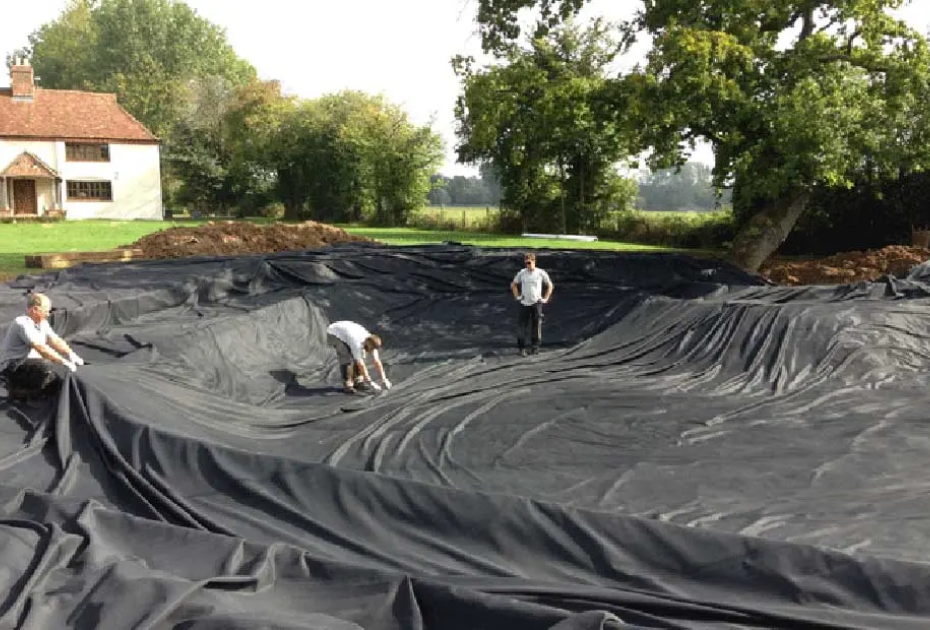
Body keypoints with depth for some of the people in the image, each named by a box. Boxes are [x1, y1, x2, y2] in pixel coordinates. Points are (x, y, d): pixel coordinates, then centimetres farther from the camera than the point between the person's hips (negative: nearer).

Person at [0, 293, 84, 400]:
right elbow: (41, 348, -30)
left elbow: (55, 341, 3)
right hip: (11, 366, -9)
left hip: (28, 363, 9)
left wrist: (71, 354, -14)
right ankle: (18, 391, -11)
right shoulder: (22, 323, -22)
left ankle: (18, 383, 13)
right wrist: (64, 362, -33)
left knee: (57, 383, 1)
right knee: (46, 366, -32)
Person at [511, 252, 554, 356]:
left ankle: (535, 346, 14)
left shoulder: (541, 273, -1)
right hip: (524, 304, 1)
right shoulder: (521, 273, 2)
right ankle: (522, 348, 3)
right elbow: (513, 285, 17)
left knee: (536, 326, 2)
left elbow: (550, 285, 10)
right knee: (522, 326, -3)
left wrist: (545, 298, 4)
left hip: (536, 304, -1)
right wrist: (517, 296, 8)